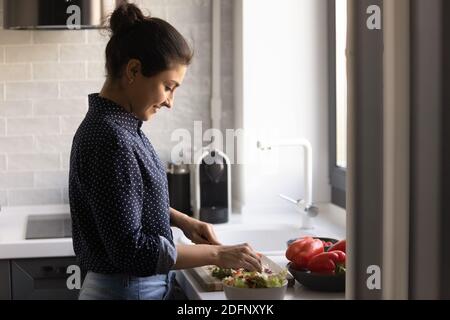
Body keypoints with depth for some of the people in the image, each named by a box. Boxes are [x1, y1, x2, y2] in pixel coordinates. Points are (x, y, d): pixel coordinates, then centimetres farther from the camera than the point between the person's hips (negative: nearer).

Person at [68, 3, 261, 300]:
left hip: (139, 284, 9)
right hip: (128, 290, -9)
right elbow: (130, 248, -26)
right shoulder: (110, 139, -24)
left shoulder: (117, 124, 3)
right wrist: (216, 254, -20)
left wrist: (182, 220, 5)